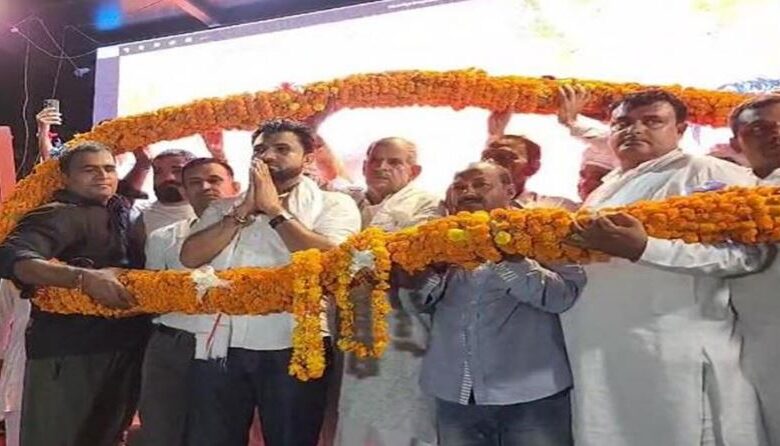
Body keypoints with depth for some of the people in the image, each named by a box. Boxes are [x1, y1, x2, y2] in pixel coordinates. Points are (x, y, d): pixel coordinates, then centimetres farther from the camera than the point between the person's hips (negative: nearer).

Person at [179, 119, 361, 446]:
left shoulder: (334, 204, 4)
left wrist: (274, 208, -6)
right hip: (220, 344, 4)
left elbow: (329, 257, -14)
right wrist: (244, 210, -4)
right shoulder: (224, 207, 16)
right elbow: (190, 256, 2)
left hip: (293, 345, -3)